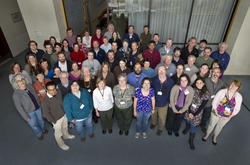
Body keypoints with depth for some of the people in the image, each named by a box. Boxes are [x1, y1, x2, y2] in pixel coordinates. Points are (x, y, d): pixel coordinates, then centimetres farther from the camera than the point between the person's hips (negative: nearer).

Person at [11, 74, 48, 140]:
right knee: (34, 124, 18)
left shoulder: (29, 86, -13)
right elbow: (19, 107, -19)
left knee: (40, 120, 26)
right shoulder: (16, 94, -27)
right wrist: (26, 117, -14)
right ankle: (39, 134, 49)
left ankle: (42, 129, 57)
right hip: (29, 112, -4)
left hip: (38, 108, 5)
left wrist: (39, 104, 12)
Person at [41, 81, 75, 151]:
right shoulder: (45, 101, -35)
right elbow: (46, 114, -21)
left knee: (65, 126, 33)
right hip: (57, 119, -5)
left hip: (64, 114, 6)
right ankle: (61, 144, 49)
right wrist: (54, 121, -12)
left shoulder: (58, 91, -18)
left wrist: (65, 110, 10)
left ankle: (66, 135, 64)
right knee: (58, 133, 21)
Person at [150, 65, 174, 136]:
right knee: (153, 115, 26)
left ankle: (160, 129, 49)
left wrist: (169, 101, -1)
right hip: (153, 102, 1)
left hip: (163, 104, 0)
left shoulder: (170, 82, -16)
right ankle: (154, 123, 60)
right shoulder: (153, 80, -18)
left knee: (162, 118, 18)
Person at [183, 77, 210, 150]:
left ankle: (191, 141, 19)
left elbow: (202, 106, -12)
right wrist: (189, 112, -11)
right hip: (189, 109, 2)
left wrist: (194, 114, -11)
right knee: (187, 119, 17)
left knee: (193, 125, 2)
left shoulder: (206, 93, -15)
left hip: (197, 112, -2)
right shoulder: (192, 90, -11)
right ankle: (187, 127, 53)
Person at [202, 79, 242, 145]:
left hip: (227, 117, 2)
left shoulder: (239, 97, -16)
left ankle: (215, 137, 53)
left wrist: (229, 117, -10)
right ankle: (207, 135, 48)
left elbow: (237, 109, -5)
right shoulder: (222, 92, -22)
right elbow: (214, 103, -15)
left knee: (219, 127, 25)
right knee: (212, 124, 19)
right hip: (216, 113, -2)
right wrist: (217, 114, -15)